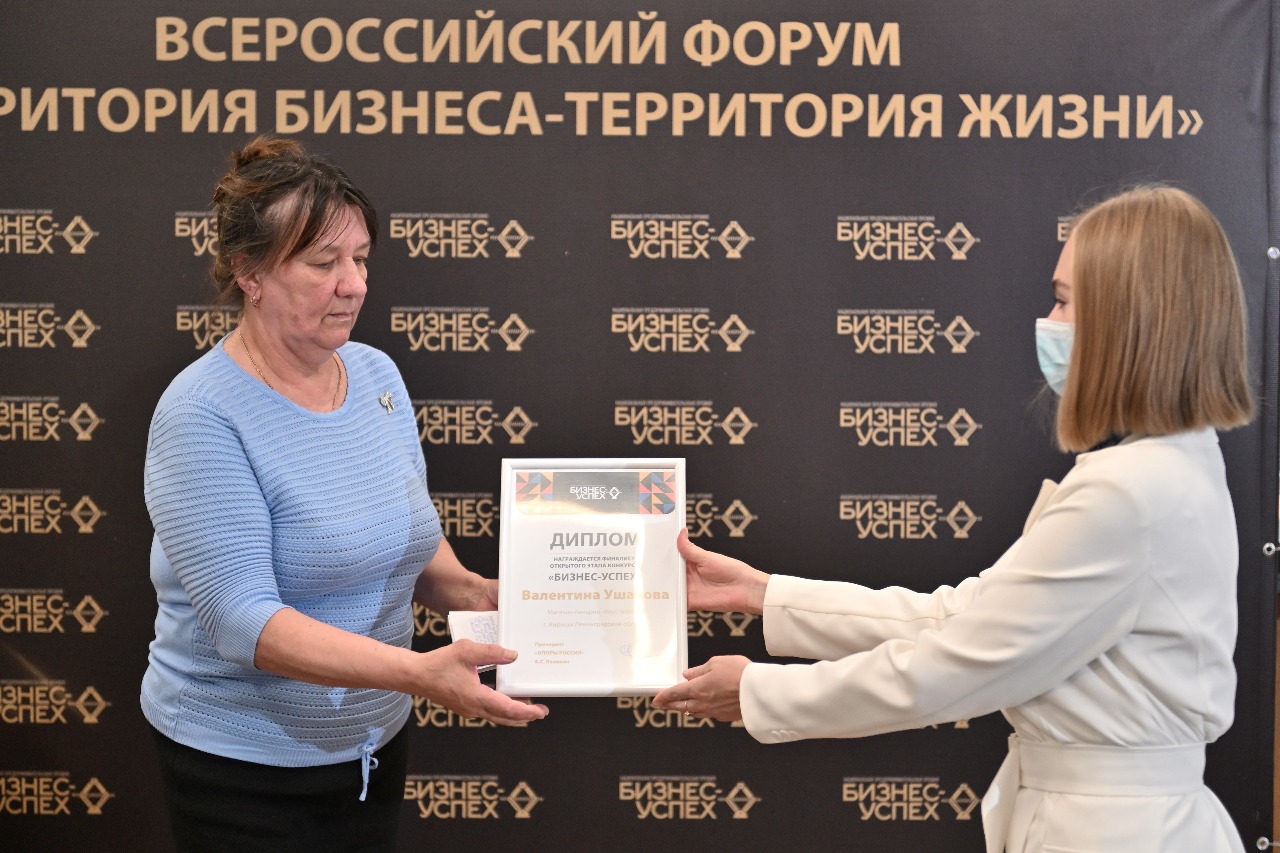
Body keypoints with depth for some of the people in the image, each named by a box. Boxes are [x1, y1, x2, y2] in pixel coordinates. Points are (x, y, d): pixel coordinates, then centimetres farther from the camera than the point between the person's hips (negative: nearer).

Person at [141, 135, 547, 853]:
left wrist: (470, 592, -8)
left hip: (375, 739, 6)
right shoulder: (204, 415, -20)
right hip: (244, 765, -6)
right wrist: (419, 672, -36)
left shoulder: (378, 373, 0)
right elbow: (242, 619, -27)